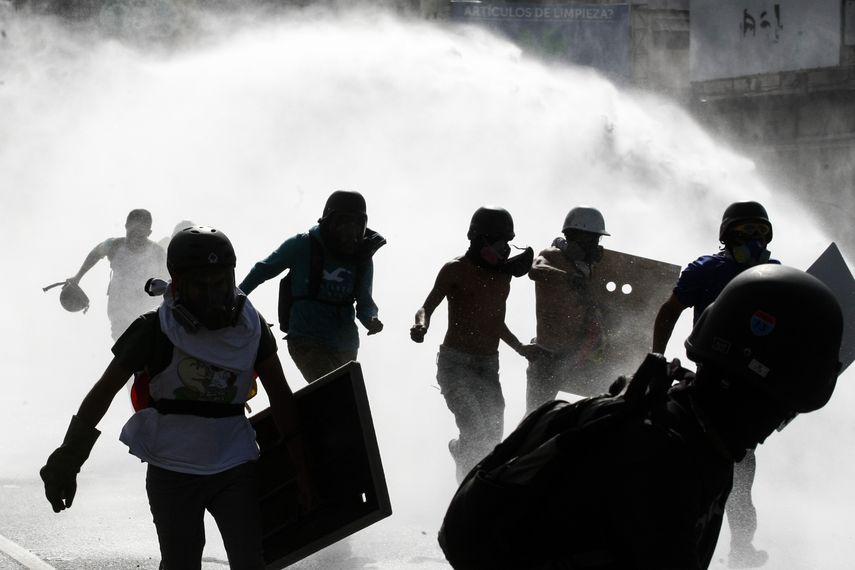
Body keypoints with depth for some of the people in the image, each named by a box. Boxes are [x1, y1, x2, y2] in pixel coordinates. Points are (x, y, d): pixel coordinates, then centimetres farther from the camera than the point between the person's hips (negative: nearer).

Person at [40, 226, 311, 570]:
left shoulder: (251, 326, -5)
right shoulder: (156, 331, -14)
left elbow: (280, 396, 3)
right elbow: (104, 392, -9)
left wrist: (301, 467, 4)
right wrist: (66, 463, -10)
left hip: (235, 468, 2)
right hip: (172, 473, -2)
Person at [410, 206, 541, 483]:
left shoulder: (503, 273, 12)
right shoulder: (456, 270, -6)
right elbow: (427, 307, -7)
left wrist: (520, 348, 20)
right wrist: (421, 325, -29)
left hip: (489, 366, 6)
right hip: (456, 363, -6)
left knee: (493, 436, 1)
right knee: (476, 432, -20)